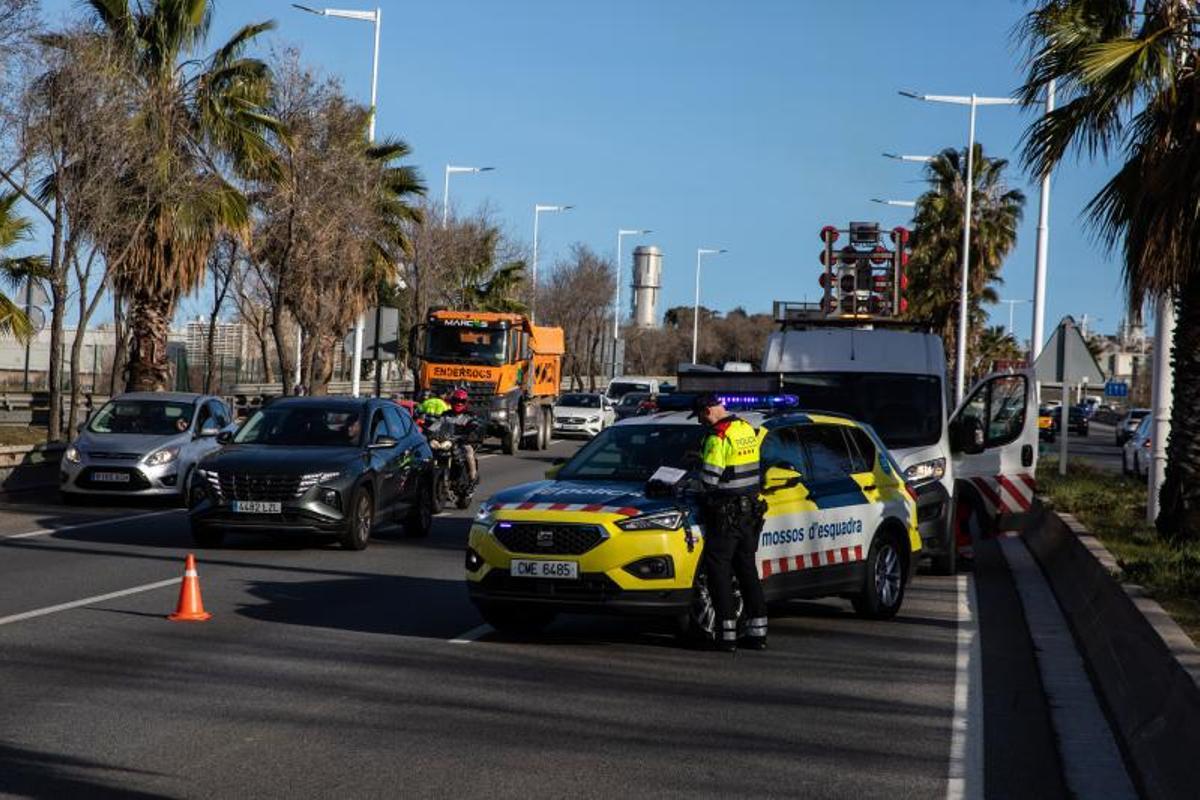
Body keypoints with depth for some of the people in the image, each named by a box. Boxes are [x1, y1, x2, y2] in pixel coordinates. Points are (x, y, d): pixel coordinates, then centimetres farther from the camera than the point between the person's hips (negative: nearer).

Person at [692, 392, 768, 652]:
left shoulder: (718, 438, -16)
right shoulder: (747, 429, 9)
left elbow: (709, 479, -20)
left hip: (726, 515, -8)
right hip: (751, 511, 8)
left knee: (719, 572, -1)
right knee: (748, 570, 14)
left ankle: (727, 634, -4)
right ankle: (757, 632, 16)